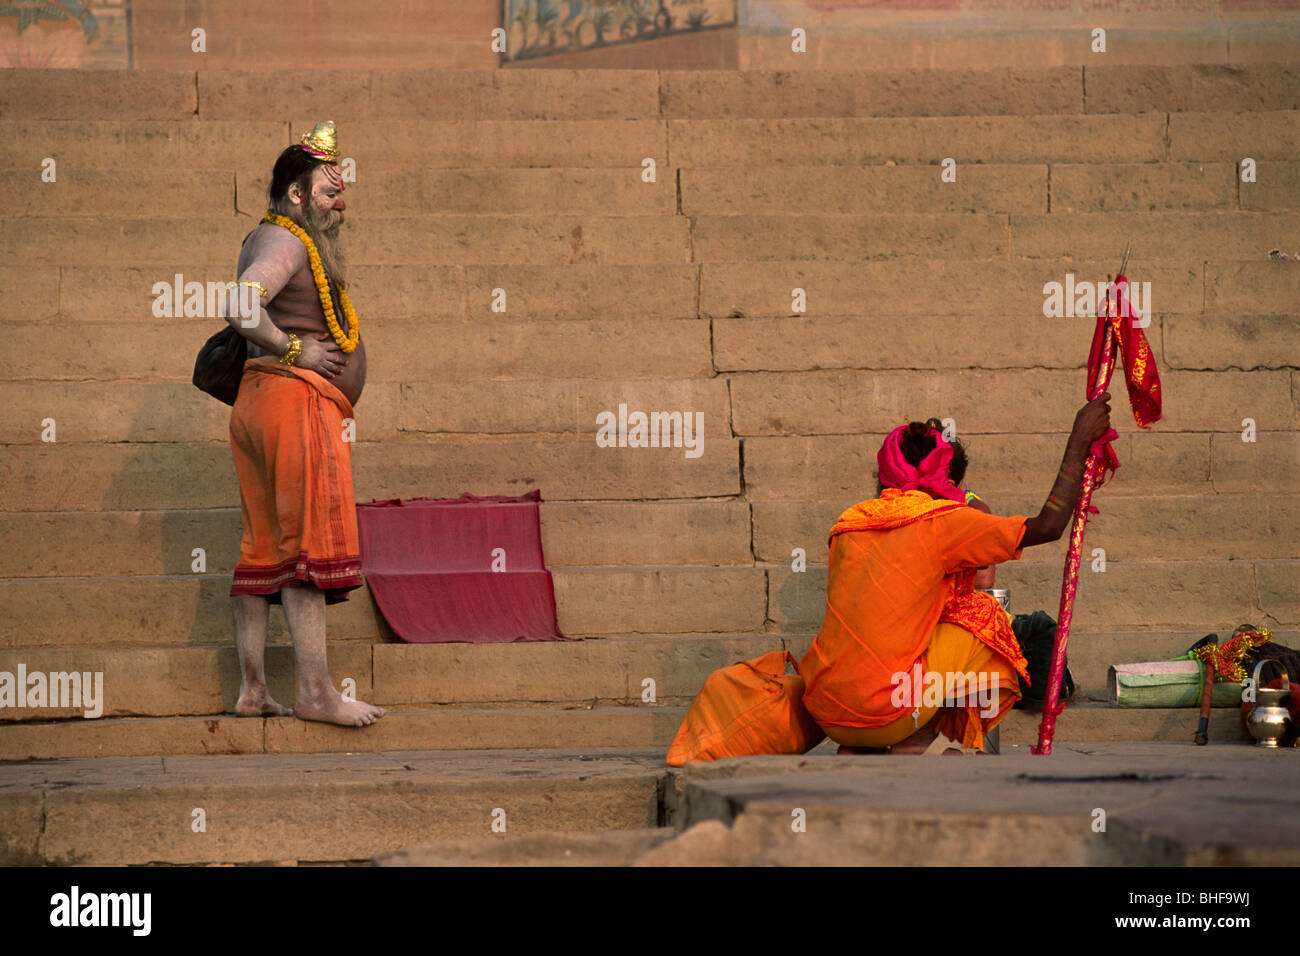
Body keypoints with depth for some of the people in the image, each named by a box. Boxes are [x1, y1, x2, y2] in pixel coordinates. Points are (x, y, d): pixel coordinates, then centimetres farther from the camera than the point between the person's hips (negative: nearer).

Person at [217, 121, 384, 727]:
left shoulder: (267, 239, 21)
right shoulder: (286, 241, -10)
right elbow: (240, 307, -26)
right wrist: (294, 349, -17)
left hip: (258, 402, 10)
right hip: (298, 398, -10)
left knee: (263, 549, 8)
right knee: (311, 544, -11)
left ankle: (252, 690, 8)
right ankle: (315, 690, -14)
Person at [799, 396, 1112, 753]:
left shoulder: (849, 523, 13)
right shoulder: (943, 521, -3)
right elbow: (1048, 526, 0)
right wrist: (1080, 440, 8)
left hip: (822, 712, 6)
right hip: (884, 715, -6)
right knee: (984, 619, 13)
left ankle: (854, 752, 14)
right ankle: (912, 745, 5)